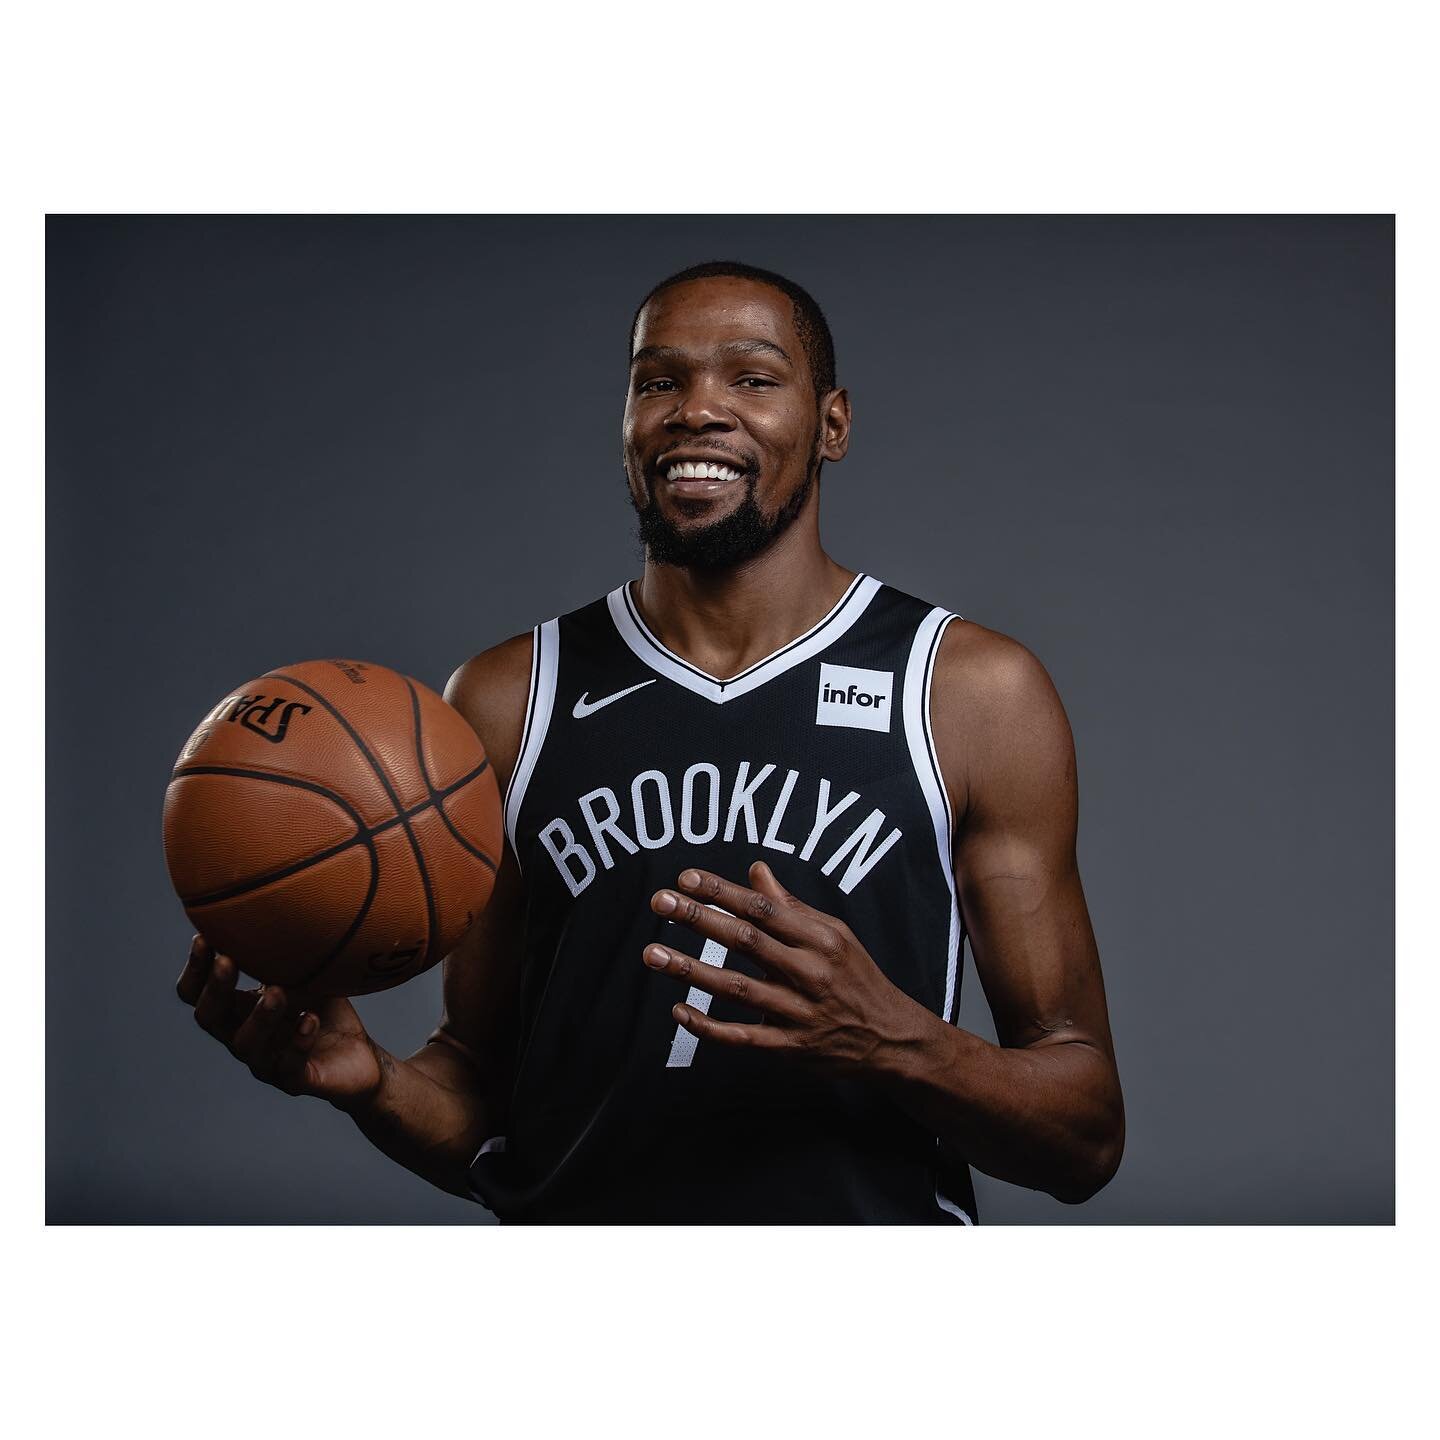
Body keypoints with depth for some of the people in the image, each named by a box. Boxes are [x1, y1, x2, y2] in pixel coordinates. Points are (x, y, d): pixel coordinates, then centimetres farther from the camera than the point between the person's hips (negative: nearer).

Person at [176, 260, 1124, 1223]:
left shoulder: (979, 693, 0)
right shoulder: (504, 702, 6)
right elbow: (480, 1098, 12)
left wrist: (894, 1042, -17)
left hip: (879, 1209, 0)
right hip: (574, 1211, 1)